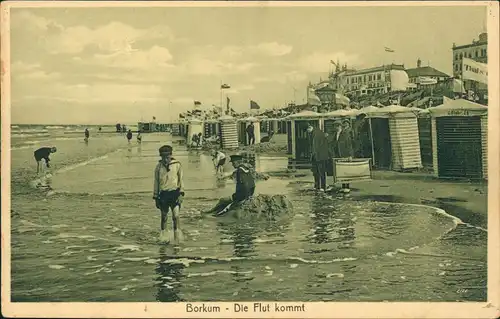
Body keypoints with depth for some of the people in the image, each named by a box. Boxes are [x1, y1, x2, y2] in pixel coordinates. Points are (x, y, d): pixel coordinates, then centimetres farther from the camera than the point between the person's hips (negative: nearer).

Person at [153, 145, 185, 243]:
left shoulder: (177, 165, -1)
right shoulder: (159, 167, 4)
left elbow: (181, 180, 3)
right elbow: (156, 182, 10)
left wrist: (181, 193, -5)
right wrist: (155, 197, 9)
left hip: (175, 192, -2)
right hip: (163, 194, 2)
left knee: (176, 215, -11)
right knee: (164, 216, 9)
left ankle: (176, 236, 2)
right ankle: (163, 235, 25)